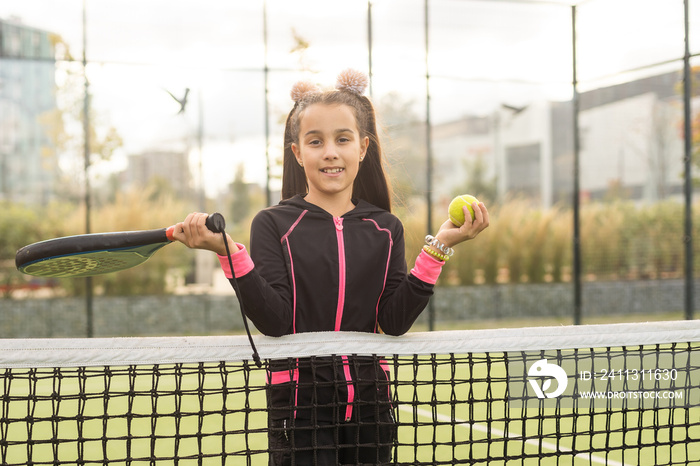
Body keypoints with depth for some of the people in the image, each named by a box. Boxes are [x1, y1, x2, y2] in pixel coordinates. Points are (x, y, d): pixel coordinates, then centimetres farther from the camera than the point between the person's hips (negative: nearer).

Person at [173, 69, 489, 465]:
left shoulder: (385, 228, 7)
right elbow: (275, 321, -13)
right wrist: (229, 252, -22)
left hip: (369, 401, 3)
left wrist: (439, 247, -6)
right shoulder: (274, 224, -1)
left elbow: (395, 321, -4)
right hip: (300, 400, -3)